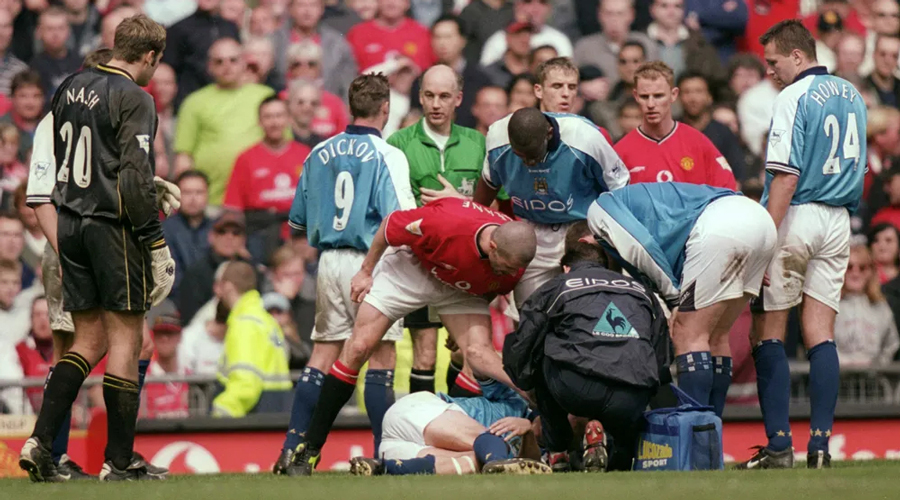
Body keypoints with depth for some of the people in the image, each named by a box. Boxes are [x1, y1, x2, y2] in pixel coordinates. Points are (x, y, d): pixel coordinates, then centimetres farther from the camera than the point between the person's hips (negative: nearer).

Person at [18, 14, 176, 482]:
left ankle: (40, 440, -1)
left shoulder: (72, 87, 11)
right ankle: (118, 461, 1)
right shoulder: (133, 99, -12)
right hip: (113, 226, -7)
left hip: (70, 223, 7)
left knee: (89, 341, 13)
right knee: (126, 340, 0)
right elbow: (136, 177, -18)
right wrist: (157, 246, -14)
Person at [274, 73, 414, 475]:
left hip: (329, 261, 5)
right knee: (381, 355, 1)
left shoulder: (319, 154, 8)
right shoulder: (387, 156, -8)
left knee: (323, 355, 7)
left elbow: (297, 222, 12)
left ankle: (293, 450, 1)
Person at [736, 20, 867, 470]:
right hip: (838, 222, 7)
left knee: (767, 334, 0)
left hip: (796, 216, -7)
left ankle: (779, 445, -6)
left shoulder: (794, 97, -11)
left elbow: (786, 176, -18)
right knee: (820, 335, 5)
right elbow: (859, 167, 19)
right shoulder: (851, 95, 13)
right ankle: (821, 442, -2)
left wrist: (765, 239, -18)